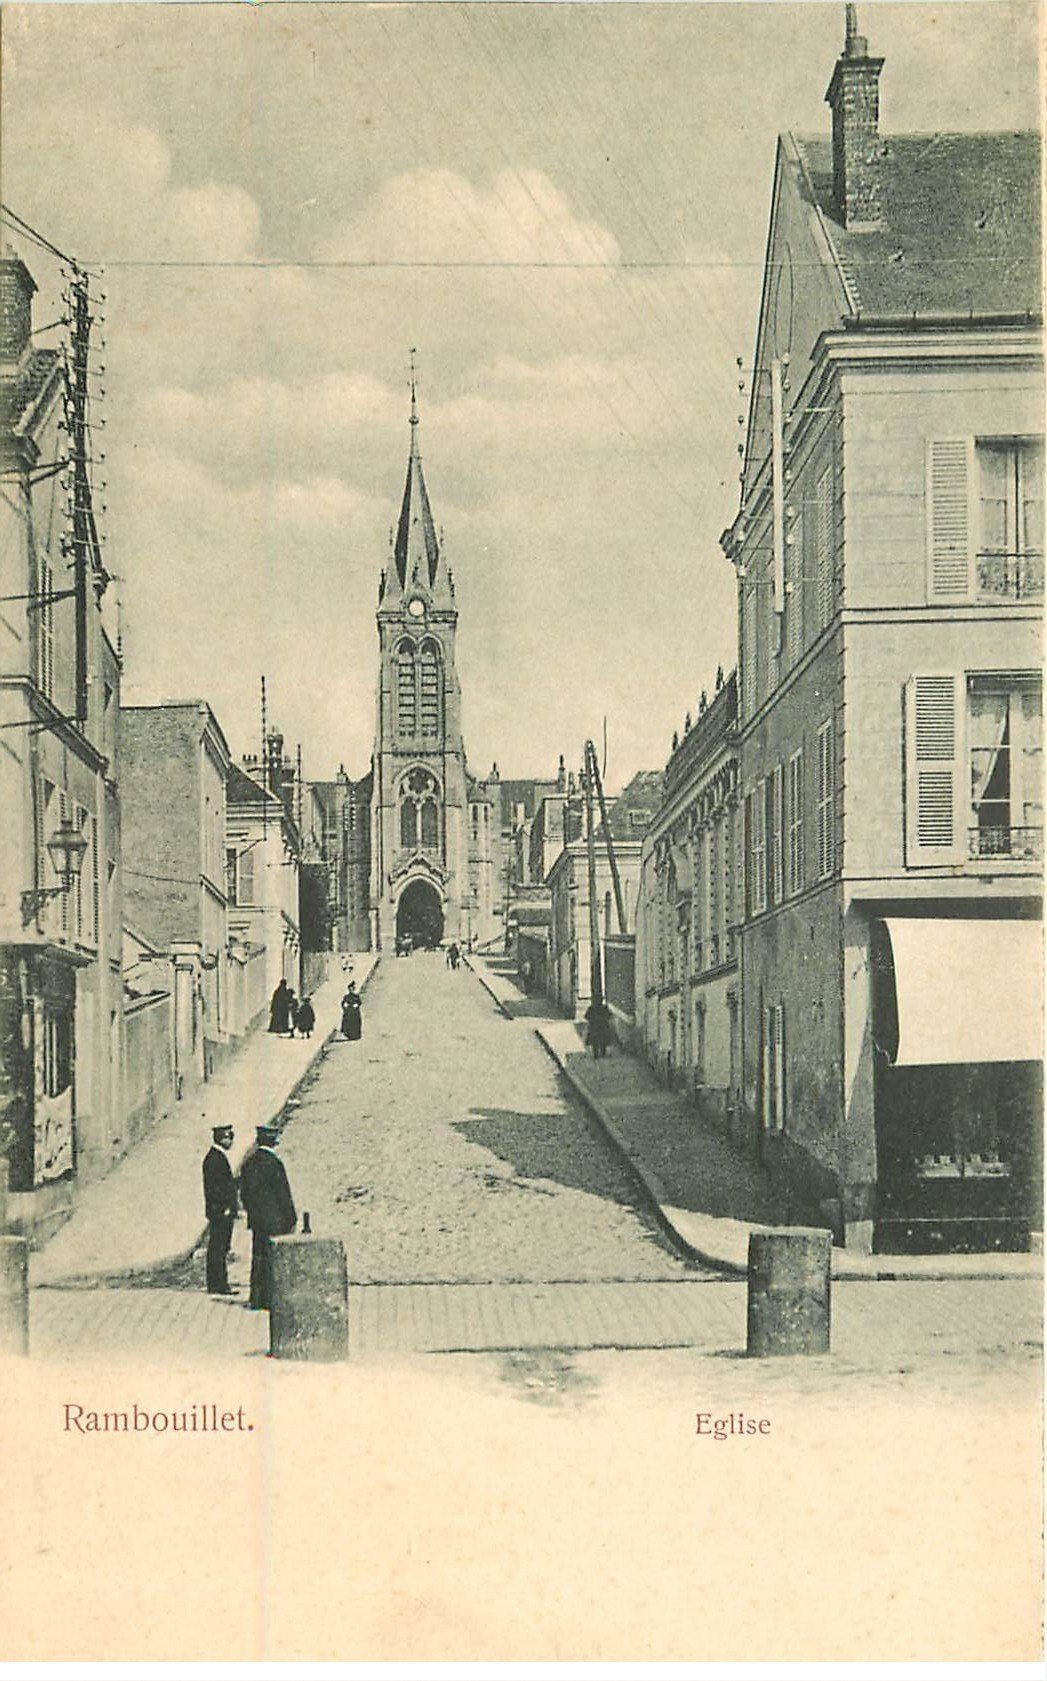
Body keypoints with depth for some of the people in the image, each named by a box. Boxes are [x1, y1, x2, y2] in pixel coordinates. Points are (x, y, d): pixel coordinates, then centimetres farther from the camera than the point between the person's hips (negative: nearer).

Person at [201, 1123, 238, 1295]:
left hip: (225, 1212, 10)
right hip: (220, 1211, -10)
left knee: (222, 1249, 12)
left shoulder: (220, 1156, 18)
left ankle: (221, 1284, 16)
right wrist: (223, 1208, -21)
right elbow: (213, 1187, -20)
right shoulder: (214, 1158, -15)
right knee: (217, 1248, -7)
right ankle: (216, 1286, -5)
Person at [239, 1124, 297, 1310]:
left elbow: (244, 1192, 12)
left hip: (255, 1218, 7)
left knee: (258, 1257, 15)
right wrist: (292, 1219, -6)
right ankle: (269, 1299, 1)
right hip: (274, 1220, -7)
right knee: (272, 1258, 0)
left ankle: (257, 1298, 20)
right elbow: (283, 1194, -14)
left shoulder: (249, 1163, 5)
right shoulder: (274, 1163, -16)